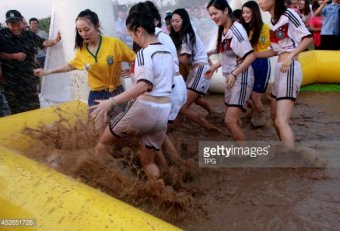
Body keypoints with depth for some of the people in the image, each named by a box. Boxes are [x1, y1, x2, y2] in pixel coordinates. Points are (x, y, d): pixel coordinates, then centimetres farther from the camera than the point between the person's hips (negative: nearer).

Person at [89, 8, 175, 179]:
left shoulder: (144, 53, -12)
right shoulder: (167, 53, 13)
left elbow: (144, 86, -28)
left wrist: (111, 102, -32)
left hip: (145, 108, -7)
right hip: (164, 111, 8)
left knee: (102, 142, 13)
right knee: (149, 161, 20)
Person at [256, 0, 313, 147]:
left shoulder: (288, 14, -7)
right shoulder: (272, 21, 16)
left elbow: (308, 38, -11)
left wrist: (290, 56, -24)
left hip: (290, 69, -9)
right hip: (279, 69, 9)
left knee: (281, 121, -17)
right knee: (275, 116, 17)